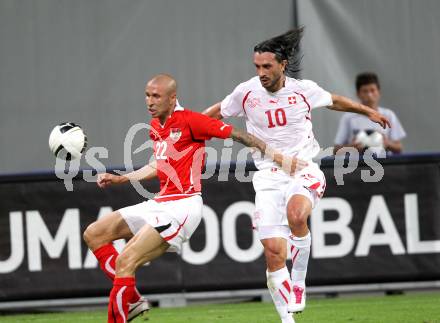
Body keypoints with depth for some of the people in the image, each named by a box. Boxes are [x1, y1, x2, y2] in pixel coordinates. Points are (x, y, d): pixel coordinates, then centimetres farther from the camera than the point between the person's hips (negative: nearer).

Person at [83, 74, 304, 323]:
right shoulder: (155, 127, 14)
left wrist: (278, 158, -9)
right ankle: (131, 300, 3)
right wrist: (120, 179, 26)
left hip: (183, 206, -9)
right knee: (94, 233, 5)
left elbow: (237, 135, -9)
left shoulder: (189, 121, -12)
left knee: (125, 261, -20)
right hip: (160, 203, 9)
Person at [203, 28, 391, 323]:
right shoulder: (246, 92, -2)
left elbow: (334, 101, 19)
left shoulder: (304, 89, -2)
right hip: (268, 177, 1)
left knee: (296, 215, -35)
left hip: (304, 169, -1)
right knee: (273, 250, -10)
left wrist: (368, 111, 29)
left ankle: (299, 281, -16)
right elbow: (218, 111, 18)